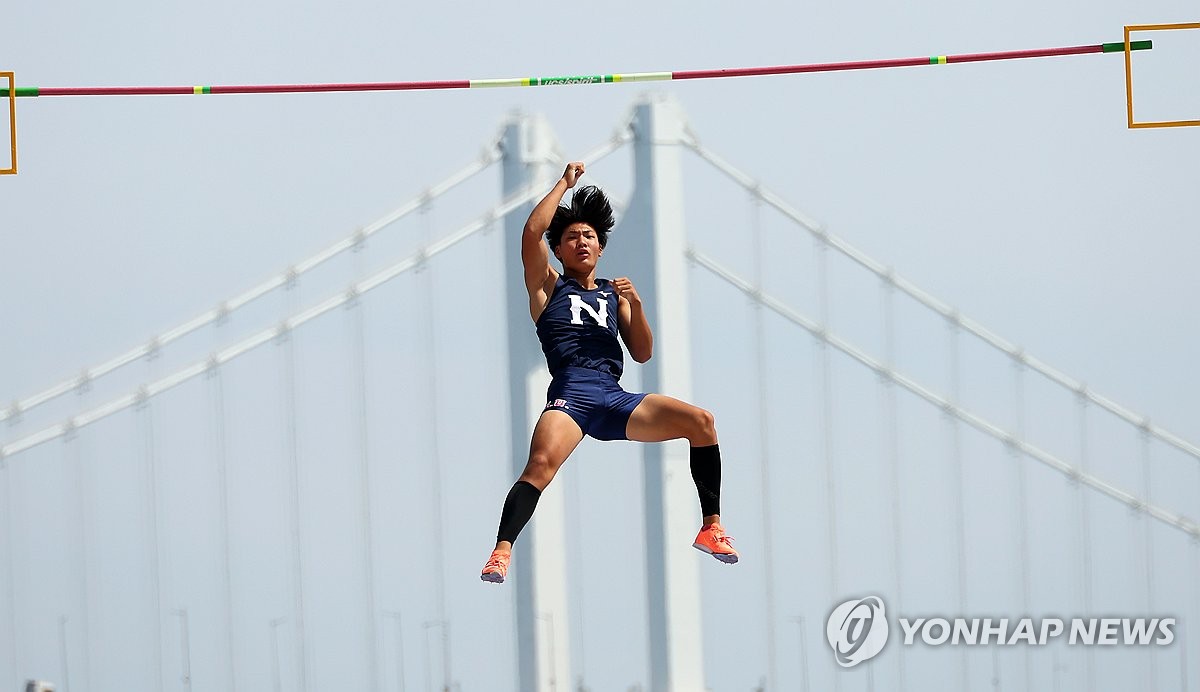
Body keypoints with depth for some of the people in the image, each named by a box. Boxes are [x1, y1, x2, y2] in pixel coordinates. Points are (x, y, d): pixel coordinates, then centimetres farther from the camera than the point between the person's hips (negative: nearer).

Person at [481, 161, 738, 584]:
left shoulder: (614, 295, 27)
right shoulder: (549, 286, 18)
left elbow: (642, 354, 19)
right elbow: (532, 233, 2)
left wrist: (635, 303, 3)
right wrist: (565, 183, 12)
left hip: (614, 398, 4)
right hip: (570, 395, -4)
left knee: (701, 421, -14)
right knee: (541, 463, -33)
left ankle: (711, 526, -8)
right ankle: (502, 550, -40)